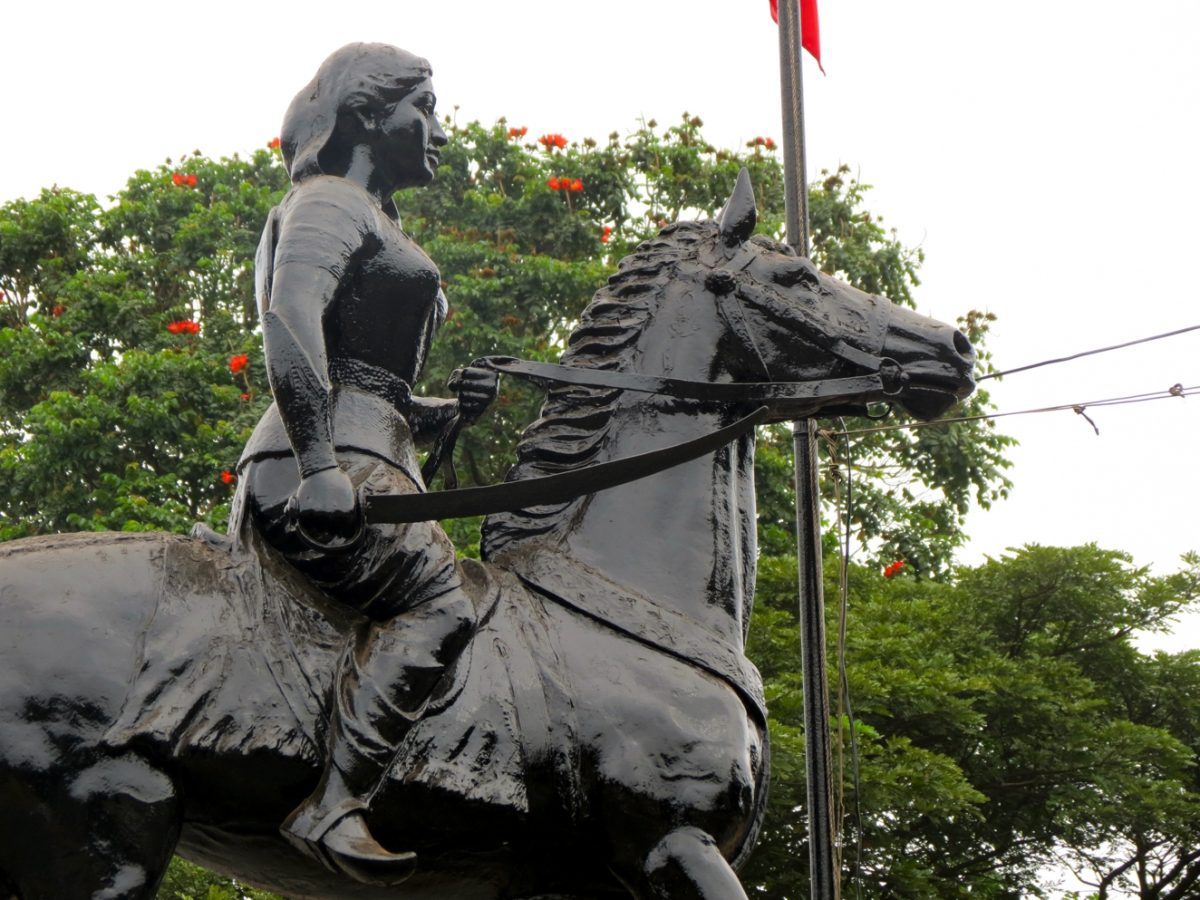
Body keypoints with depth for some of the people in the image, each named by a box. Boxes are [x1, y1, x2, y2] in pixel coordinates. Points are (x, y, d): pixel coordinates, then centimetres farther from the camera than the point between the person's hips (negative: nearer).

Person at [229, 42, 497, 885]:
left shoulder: (378, 229, 33)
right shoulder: (328, 204, 2)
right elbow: (289, 318, -18)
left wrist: (452, 408, 15)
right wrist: (318, 464, -29)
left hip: (371, 459, 10)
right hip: (329, 466, -10)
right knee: (437, 598, -28)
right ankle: (335, 805, -37)